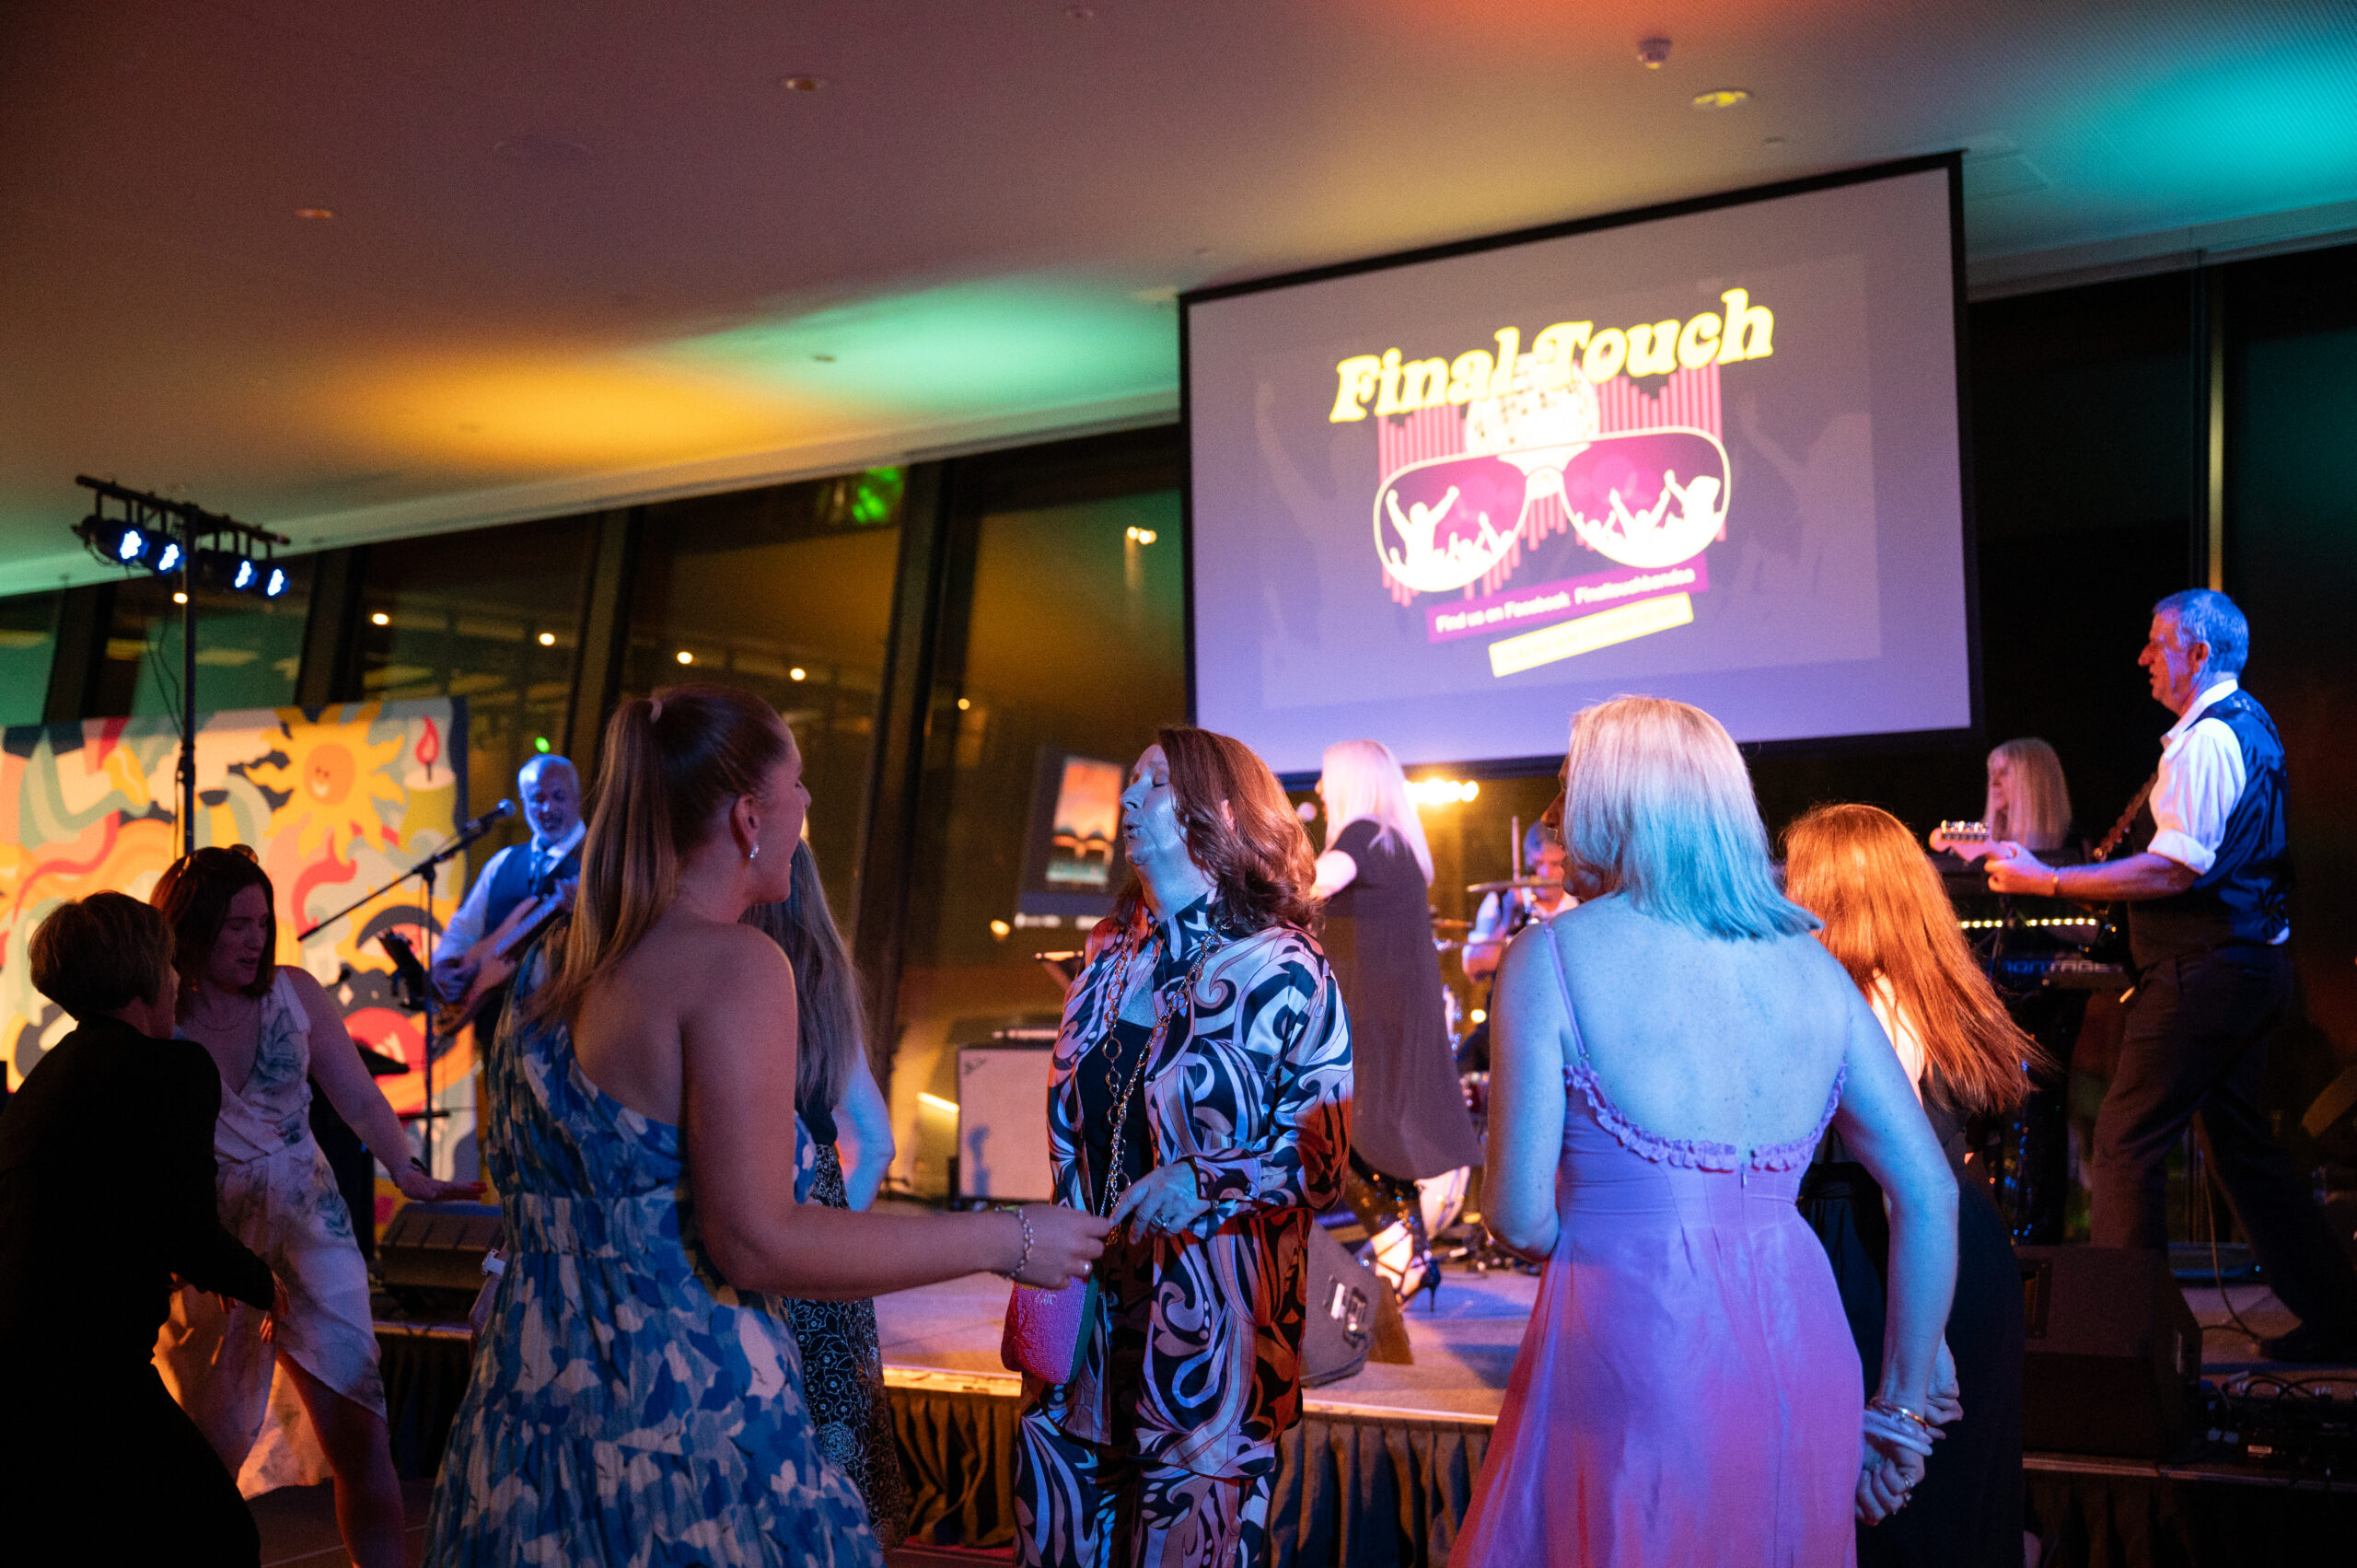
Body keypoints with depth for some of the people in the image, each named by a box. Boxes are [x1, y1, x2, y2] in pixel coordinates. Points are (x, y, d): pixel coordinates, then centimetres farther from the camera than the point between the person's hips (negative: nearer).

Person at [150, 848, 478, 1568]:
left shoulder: (295, 992, 0)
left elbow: (358, 1095, 4)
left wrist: (407, 1171, -7)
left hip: (309, 1229, 1)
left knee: (359, 1436, -4)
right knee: (211, 1452, 9)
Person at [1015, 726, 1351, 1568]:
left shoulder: (1282, 972, -9)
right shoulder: (1113, 950, 9)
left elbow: (1322, 1157, -11)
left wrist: (1202, 1182, -24)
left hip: (1206, 1317, -5)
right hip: (1091, 1300, 6)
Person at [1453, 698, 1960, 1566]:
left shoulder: (1552, 956, -6)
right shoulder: (1810, 964, 7)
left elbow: (1521, 1220, -9)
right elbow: (1930, 1195, 6)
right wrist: (1900, 1409, 15)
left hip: (1638, 1357, -5)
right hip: (1803, 1356, 5)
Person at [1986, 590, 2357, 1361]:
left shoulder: (2206, 739, -17)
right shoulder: (2248, 722, 16)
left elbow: (2174, 870, -24)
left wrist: (2047, 881, -23)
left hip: (2204, 973, -10)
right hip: (2251, 960, 10)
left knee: (2127, 1139, -5)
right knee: (2239, 1137, 16)